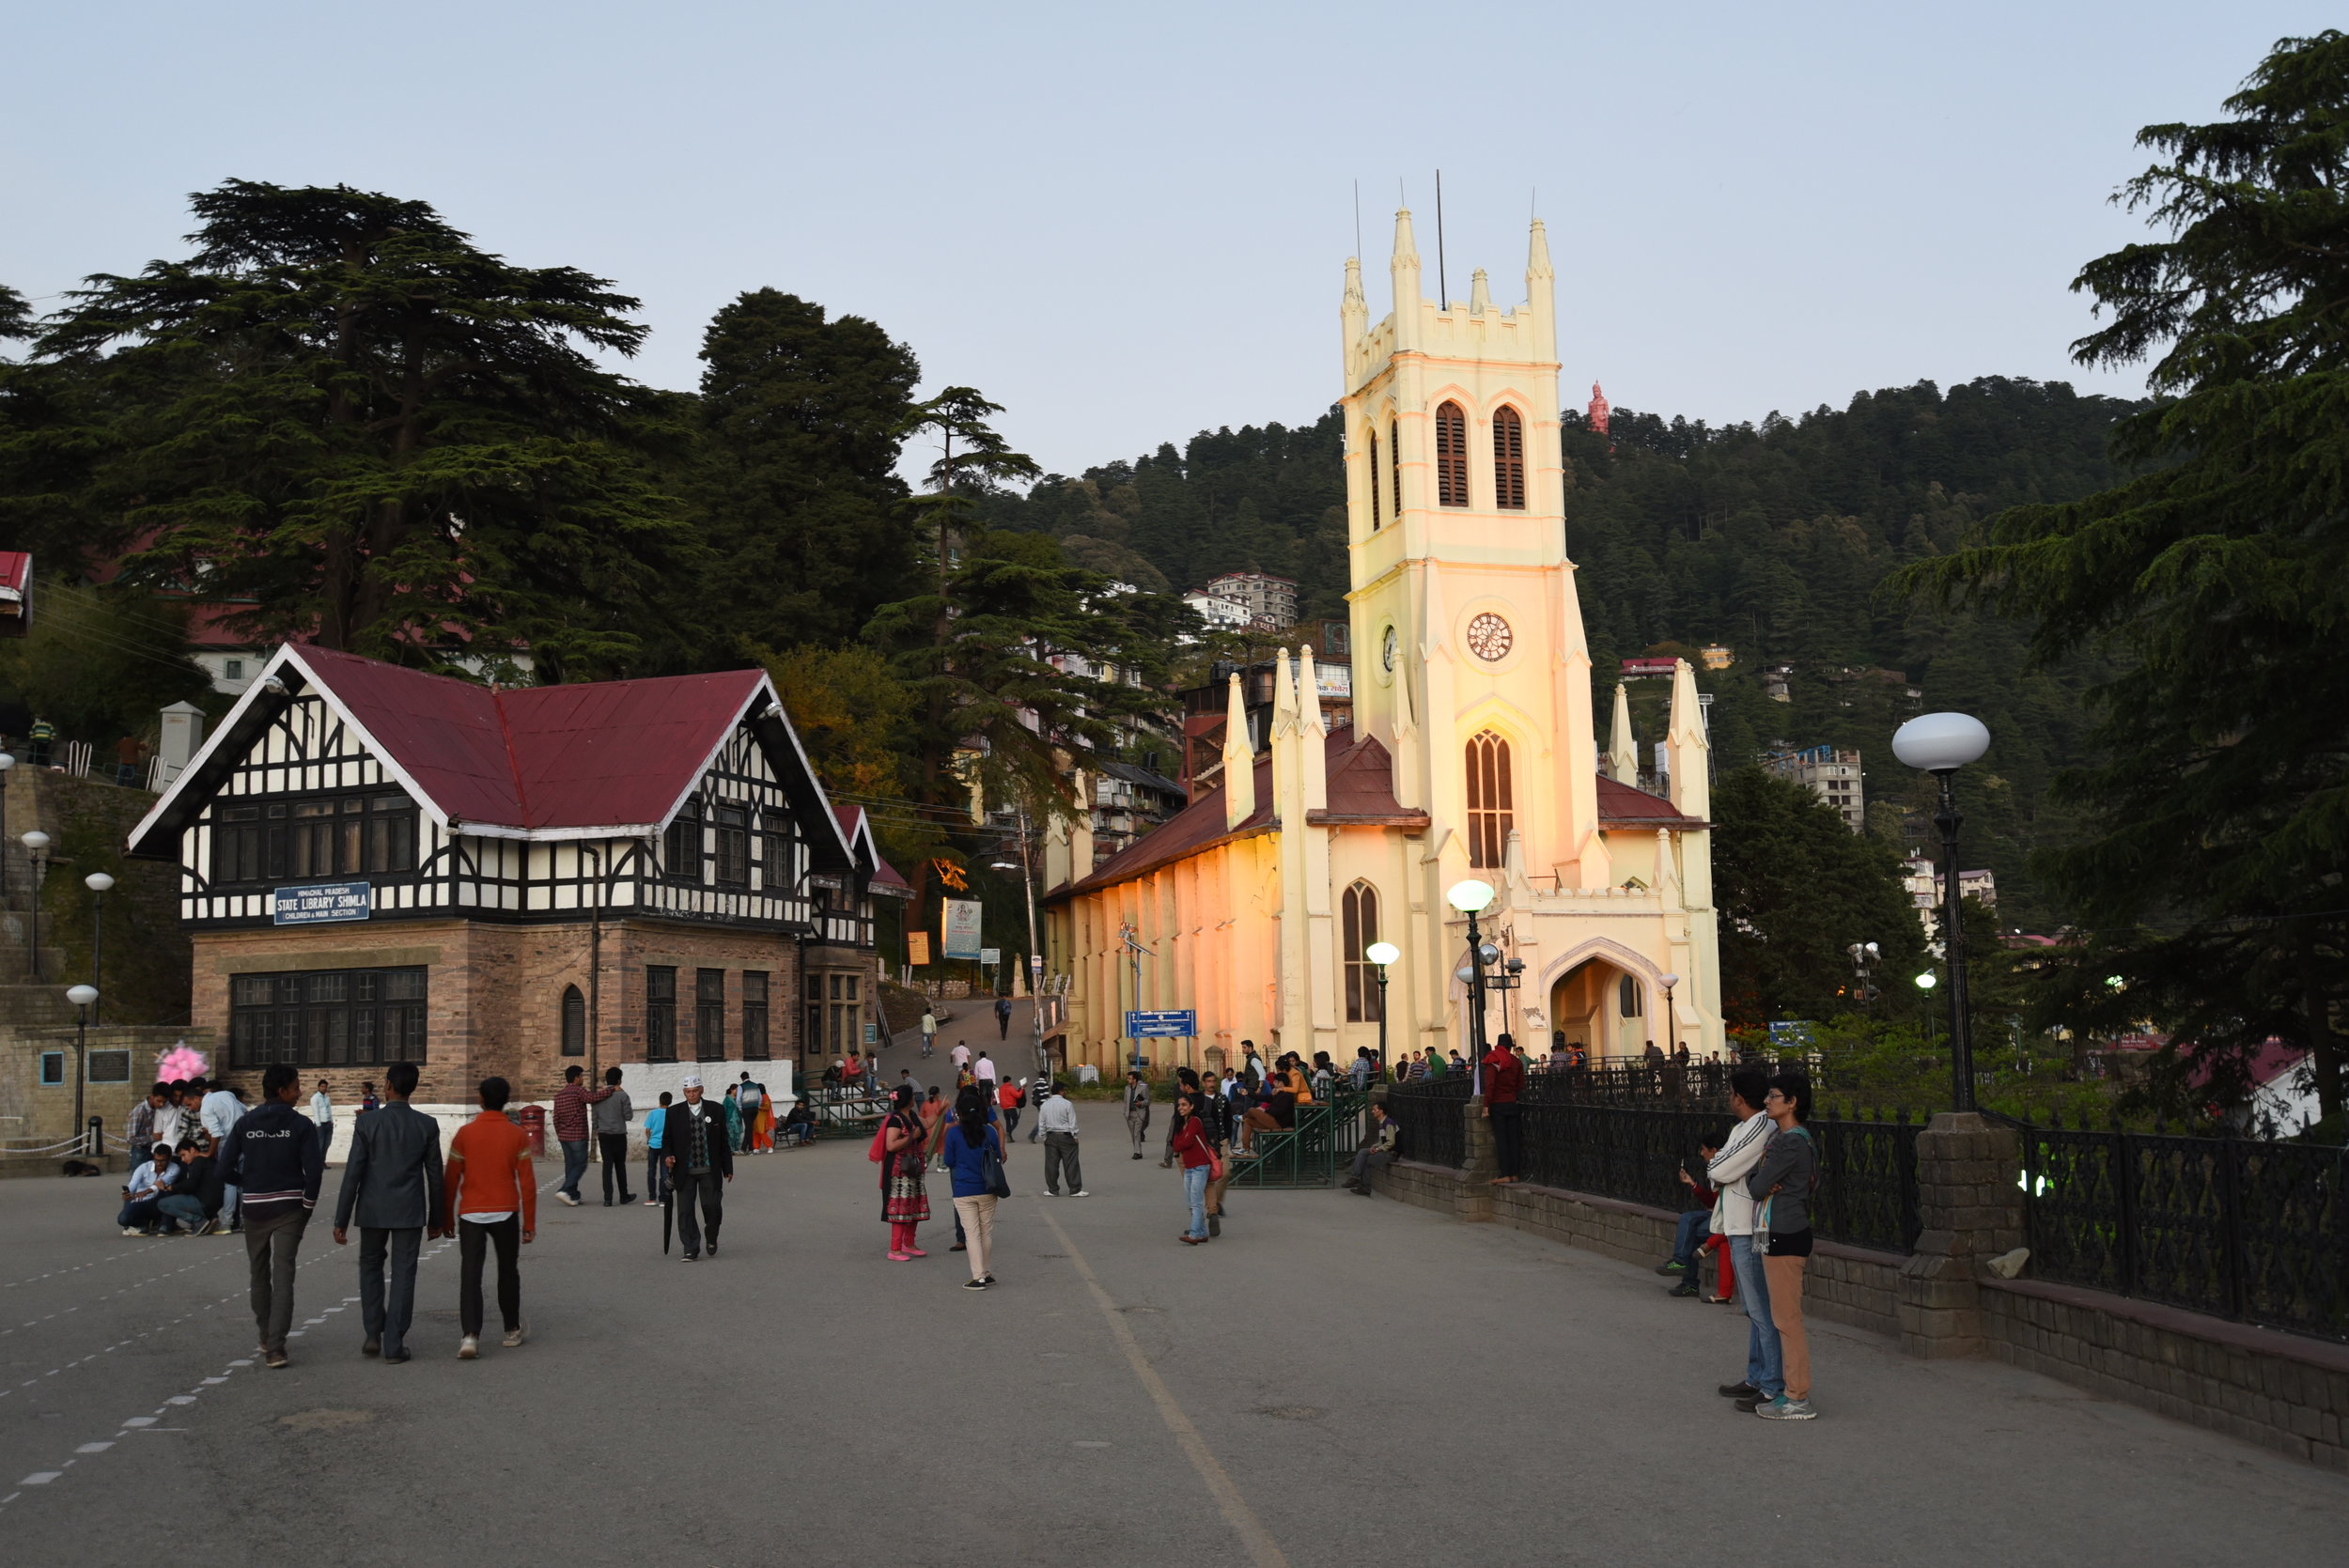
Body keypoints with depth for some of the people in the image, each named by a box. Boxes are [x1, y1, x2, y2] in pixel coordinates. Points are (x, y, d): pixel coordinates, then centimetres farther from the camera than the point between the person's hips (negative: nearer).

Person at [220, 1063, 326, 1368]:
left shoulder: (244, 1124, 0)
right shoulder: (301, 1125, -8)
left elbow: (225, 1169, -3)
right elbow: (314, 1170, -12)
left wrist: (248, 1184, 15)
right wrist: (308, 1206, 2)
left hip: (255, 1207, 3)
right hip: (289, 1208, -3)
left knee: (260, 1274, 19)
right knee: (283, 1276, -4)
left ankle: (266, 1338, 32)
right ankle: (275, 1347, -11)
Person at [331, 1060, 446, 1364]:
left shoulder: (367, 1122, -8)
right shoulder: (427, 1126, -3)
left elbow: (353, 1173, -8)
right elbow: (435, 1176, 1)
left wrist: (341, 1220, -3)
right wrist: (436, 1218, 11)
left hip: (373, 1210, 0)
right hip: (410, 1213, 0)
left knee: (371, 1267, 19)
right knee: (403, 1275, 5)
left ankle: (373, 1334, 15)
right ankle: (394, 1345, 4)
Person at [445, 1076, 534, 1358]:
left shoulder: (465, 1133, -4)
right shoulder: (517, 1135, -3)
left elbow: (450, 1179, 0)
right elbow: (527, 1183, -3)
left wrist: (447, 1216, 13)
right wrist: (529, 1223, 5)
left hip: (471, 1215, -1)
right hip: (506, 1214, 1)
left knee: (470, 1274, -2)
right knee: (508, 1272, 15)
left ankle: (470, 1336, -16)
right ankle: (512, 1331, 24)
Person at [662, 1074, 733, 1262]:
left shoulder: (715, 1111, 3)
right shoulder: (674, 1113, 4)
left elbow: (724, 1141, 6)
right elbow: (666, 1139, 9)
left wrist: (728, 1168, 6)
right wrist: (667, 1157, -12)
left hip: (709, 1171, -1)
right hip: (685, 1172, 1)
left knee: (711, 1206, -3)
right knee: (685, 1211, 0)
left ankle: (711, 1238, 25)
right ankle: (691, 1249, 9)